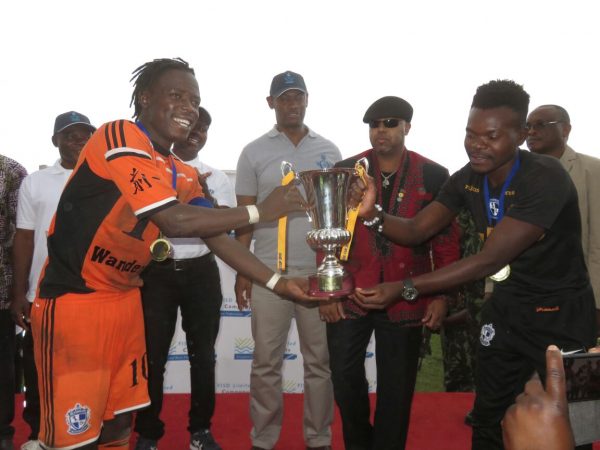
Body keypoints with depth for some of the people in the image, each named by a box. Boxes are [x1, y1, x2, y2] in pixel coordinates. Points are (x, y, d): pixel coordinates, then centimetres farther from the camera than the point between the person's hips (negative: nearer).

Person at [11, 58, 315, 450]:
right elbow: (176, 220, -25)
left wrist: (278, 283, 1)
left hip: (125, 299, 8)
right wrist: (260, 211, -18)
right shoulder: (119, 137, -17)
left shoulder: (184, 176, 9)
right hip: (74, 301, -8)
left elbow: (217, 238, 9)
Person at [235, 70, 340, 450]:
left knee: (320, 360, 8)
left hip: (321, 271, 1)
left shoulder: (329, 151, 8)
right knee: (266, 362, 5)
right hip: (269, 272, -1)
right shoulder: (254, 152, 4)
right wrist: (241, 269, 0)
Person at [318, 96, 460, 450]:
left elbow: (446, 240, 1)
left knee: (396, 387, 10)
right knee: (345, 378, 8)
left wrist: (442, 295, -5)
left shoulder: (434, 176, -1)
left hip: (405, 298, -1)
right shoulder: (346, 170, 2)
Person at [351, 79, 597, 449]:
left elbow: (488, 260, -31)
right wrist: (373, 214, -24)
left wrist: (404, 289, -34)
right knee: (489, 419, 15)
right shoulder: (468, 179, -4)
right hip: (507, 307, 6)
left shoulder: (545, 178, -27)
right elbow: (417, 230, -2)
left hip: (560, 312, -6)